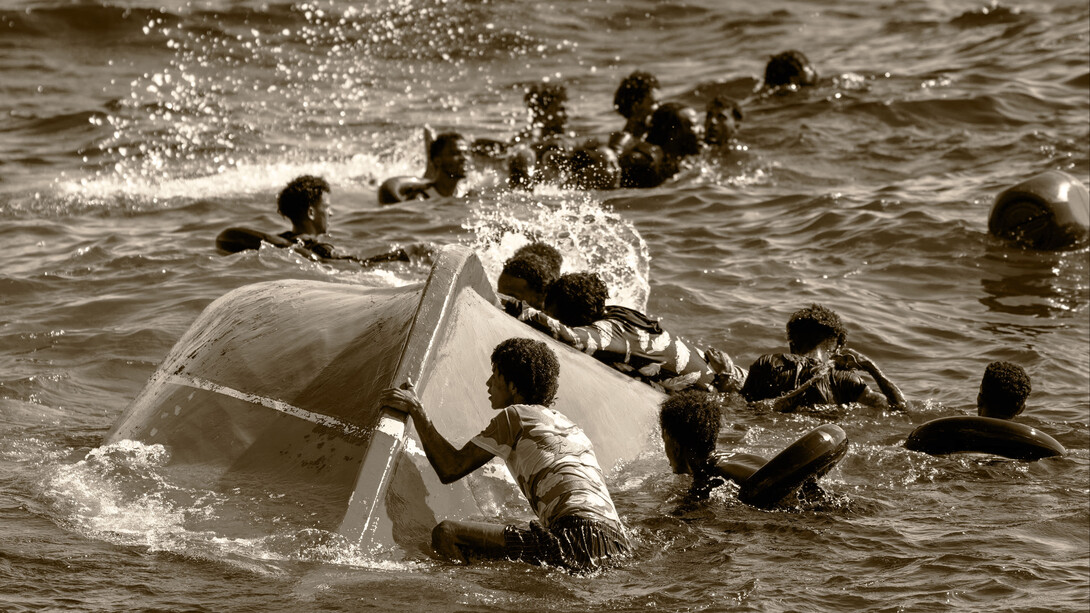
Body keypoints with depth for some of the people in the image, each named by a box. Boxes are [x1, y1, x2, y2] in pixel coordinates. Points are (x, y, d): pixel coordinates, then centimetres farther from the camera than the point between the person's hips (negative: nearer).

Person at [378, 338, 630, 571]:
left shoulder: (515, 416, 6)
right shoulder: (570, 426, 29)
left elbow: (450, 469, 6)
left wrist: (416, 410, 15)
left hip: (578, 539, -9)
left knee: (446, 534, -12)